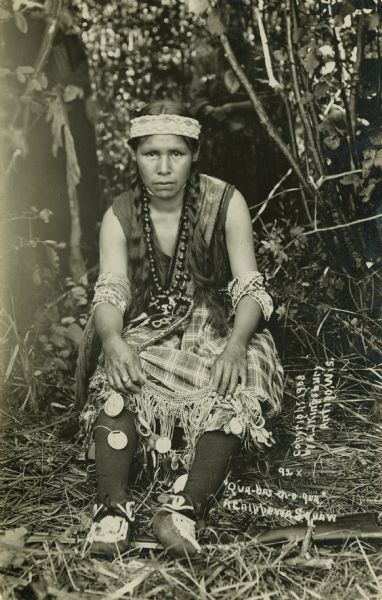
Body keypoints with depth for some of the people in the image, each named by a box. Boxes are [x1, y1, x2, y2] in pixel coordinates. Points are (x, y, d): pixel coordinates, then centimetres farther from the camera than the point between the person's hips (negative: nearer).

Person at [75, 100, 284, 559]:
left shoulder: (225, 203, -5)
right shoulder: (119, 216, 0)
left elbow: (249, 287, -10)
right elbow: (110, 291, -11)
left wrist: (236, 344, -30)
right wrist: (113, 340, -35)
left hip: (216, 327, -1)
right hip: (146, 332, 1)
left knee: (238, 391, -31)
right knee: (115, 383, -30)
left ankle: (188, 507, -38)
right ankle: (114, 505, -35)